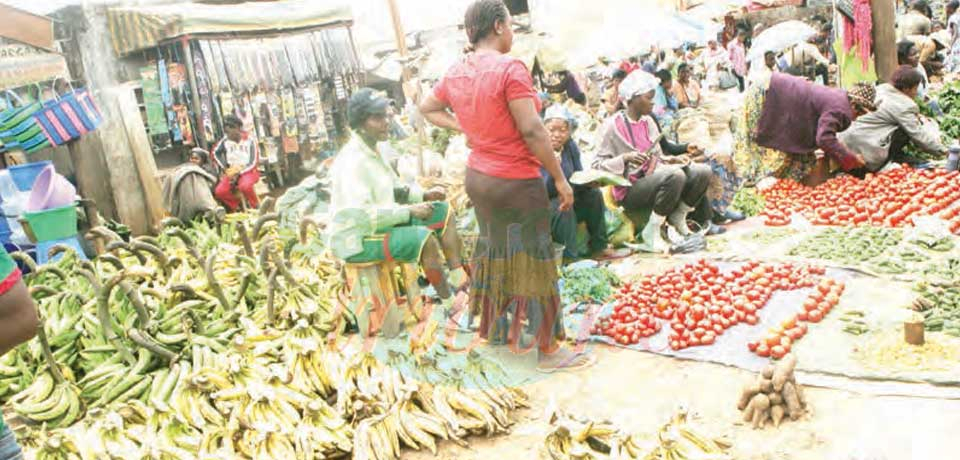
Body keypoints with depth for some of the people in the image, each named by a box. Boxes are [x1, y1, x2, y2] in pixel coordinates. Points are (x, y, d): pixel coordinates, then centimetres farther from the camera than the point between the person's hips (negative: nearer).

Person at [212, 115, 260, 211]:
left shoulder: (250, 140, -13)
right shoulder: (225, 140, -3)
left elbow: (253, 163, -13)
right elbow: (216, 153, 15)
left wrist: (238, 174, -19)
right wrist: (225, 167, 3)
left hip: (248, 171, -4)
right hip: (232, 172, 4)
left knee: (245, 186, -37)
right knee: (219, 192, -19)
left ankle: (256, 207, -11)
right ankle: (238, 207, 4)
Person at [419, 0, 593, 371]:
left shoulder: (455, 74, 4)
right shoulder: (510, 68, -19)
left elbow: (426, 108, 21)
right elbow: (532, 131, -21)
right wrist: (560, 178, -13)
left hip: (477, 177, 8)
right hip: (516, 182, -7)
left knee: (494, 253, 21)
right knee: (532, 263, 3)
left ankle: (495, 328, 37)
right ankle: (549, 350, 14)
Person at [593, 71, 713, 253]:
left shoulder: (649, 121, 12)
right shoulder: (613, 125, -8)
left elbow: (658, 158, 17)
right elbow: (597, 165, -11)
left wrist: (673, 159, -3)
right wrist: (625, 158, -24)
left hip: (654, 180, 7)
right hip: (630, 190, -7)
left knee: (703, 172, -10)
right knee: (675, 175, -33)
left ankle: (677, 218, 4)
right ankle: (651, 233, -20)